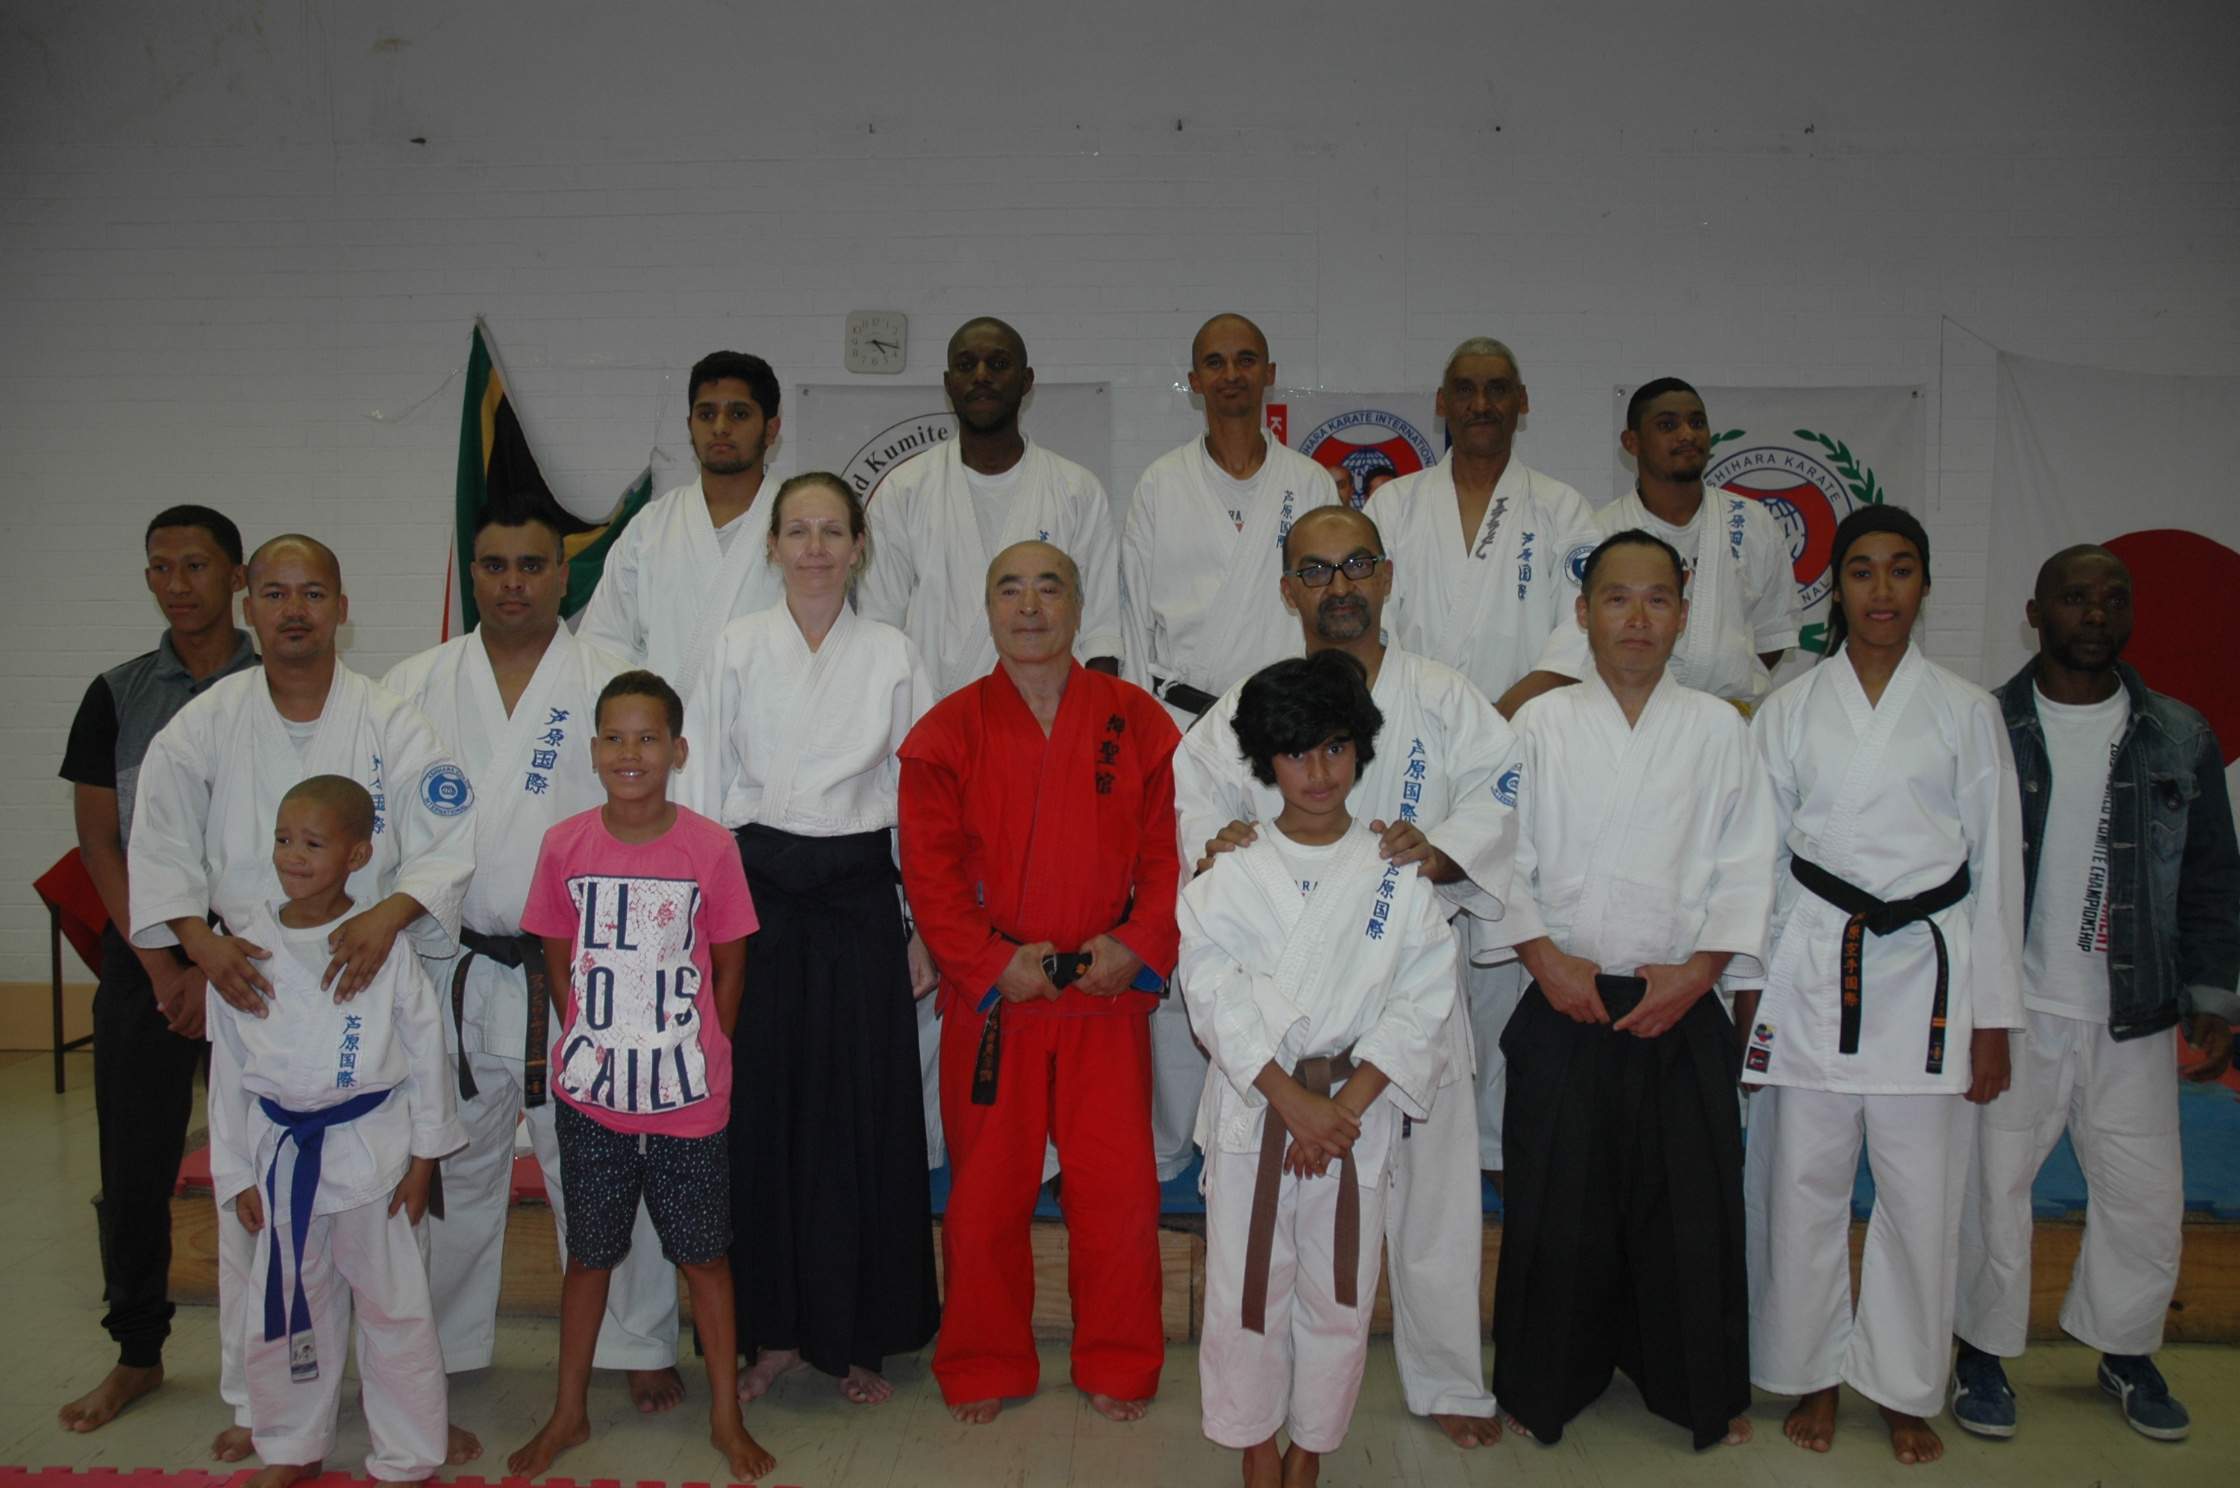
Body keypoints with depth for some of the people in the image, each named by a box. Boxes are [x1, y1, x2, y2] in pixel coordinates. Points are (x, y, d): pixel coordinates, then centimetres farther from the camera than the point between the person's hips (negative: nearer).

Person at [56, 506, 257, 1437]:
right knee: (134, 1167, 8)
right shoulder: (117, 695, 7)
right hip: (143, 958, 3)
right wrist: (164, 968, -6)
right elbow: (99, 842, 4)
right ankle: (137, 1354, 24)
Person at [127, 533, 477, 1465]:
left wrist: (388, 914, -23)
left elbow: (450, 838, -7)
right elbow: (161, 846, 4)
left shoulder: (390, 722, -3)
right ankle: (257, 1403, 27)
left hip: (369, 986, -1)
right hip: (249, 987, 1)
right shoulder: (205, 724, 2)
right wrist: (201, 941, -11)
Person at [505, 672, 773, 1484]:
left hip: (688, 1097, -1)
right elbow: (557, 959, 5)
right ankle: (569, 1410, 35)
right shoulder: (565, 845, -5)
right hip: (590, 1095, 2)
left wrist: (703, 1054, 0)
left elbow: (729, 964, -1)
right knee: (589, 1254, 17)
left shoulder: (710, 847, -10)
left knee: (704, 1255, 11)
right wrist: (587, 1043, 1)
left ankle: (726, 1416, 27)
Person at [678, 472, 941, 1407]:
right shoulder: (735, 648, 4)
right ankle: (773, 1330, 21)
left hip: (858, 898, 0)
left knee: (864, 1113, 3)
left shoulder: (892, 656, 4)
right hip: (756, 892, 0)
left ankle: (857, 1335, 19)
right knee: (760, 1110, 4)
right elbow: (703, 791, 5)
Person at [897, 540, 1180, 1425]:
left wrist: (1139, 945, -12)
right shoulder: (947, 731, 1)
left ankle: (1117, 1367, 26)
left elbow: (1170, 848, 1)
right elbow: (929, 870, -3)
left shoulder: (1137, 722, 3)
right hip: (988, 1000, 0)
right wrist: (994, 962, -12)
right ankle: (982, 1368, 28)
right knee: (984, 1193, 9)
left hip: (1108, 995, 1)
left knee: (1118, 1189, 6)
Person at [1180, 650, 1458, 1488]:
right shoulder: (1231, 874, -2)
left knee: (1339, 1294, 8)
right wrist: (1294, 1101, -16)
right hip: (1251, 1107, 0)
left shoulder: (1398, 877, 1)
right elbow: (1216, 995, -9)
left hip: (1359, 1112, 1)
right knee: (1246, 1287, 6)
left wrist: (1348, 1106, -13)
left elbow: (1422, 1005, -3)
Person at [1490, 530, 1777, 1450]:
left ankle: (1701, 1391, 28)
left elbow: (1745, 868, 2)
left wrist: (1699, 969, -9)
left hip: (1682, 1011, 1)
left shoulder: (1717, 729, 4)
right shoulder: (1542, 725, 2)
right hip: (1565, 1008, 0)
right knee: (1558, 1208, 6)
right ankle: (1547, 1385, 25)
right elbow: (1504, 857, 1)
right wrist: (1544, 957, -11)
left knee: (1689, 1206, 8)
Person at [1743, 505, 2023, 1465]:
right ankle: (1814, 1373, 24)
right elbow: (1759, 856, 7)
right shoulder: (1790, 710, 5)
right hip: (1814, 967, 0)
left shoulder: (1966, 711, 5)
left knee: (1923, 1195, 5)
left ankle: (1905, 1390, 25)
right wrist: (1747, 988, 3)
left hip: (1929, 970, 0)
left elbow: (1996, 865, 5)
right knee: (1804, 1184, 5)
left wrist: (1993, 1018, 2)